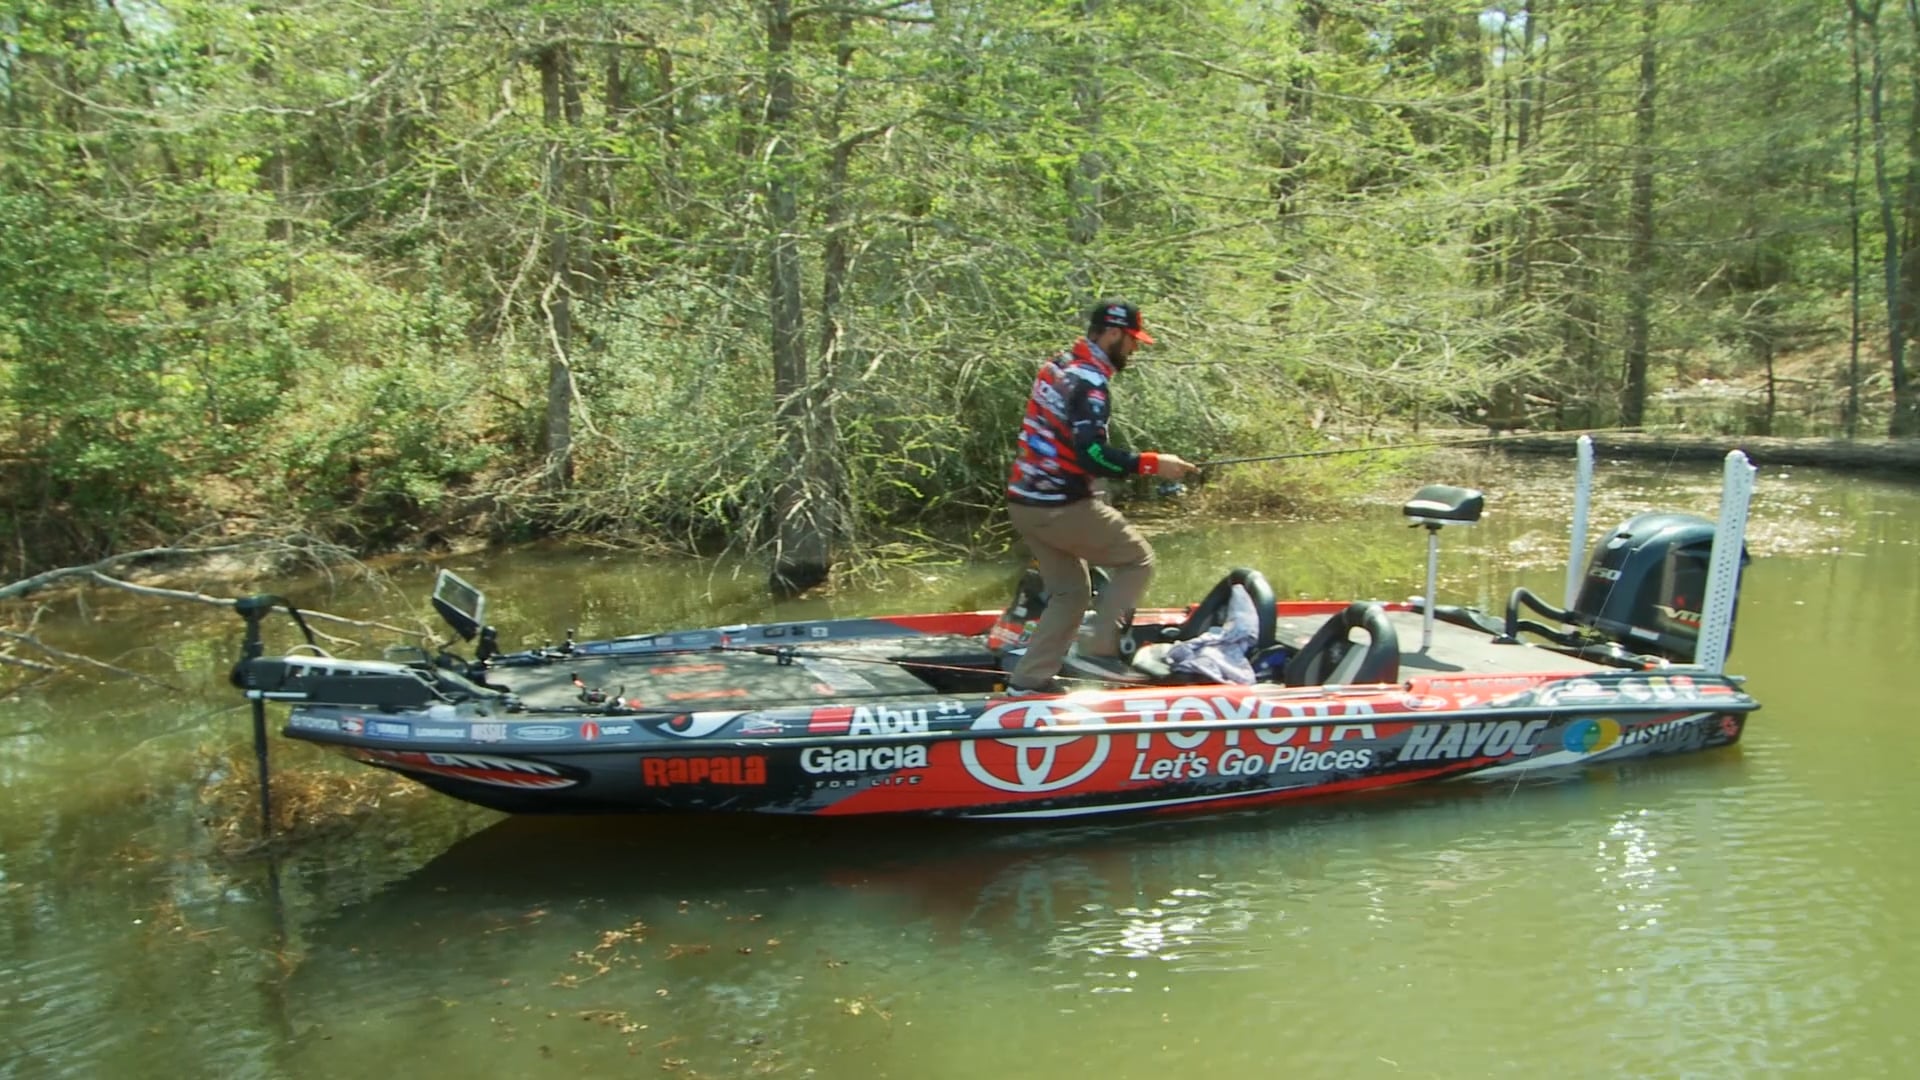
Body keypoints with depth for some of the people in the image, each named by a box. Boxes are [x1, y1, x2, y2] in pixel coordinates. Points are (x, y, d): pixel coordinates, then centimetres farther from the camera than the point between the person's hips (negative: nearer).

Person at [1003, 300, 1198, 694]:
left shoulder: (1058, 366, 12)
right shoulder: (1090, 382, -15)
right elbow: (1091, 453, -24)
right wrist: (1152, 463, -18)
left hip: (1025, 501, 9)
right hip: (1060, 507, -9)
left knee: (1071, 591, 18)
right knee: (1138, 559, 4)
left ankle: (1029, 679, 18)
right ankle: (1099, 650, -2)